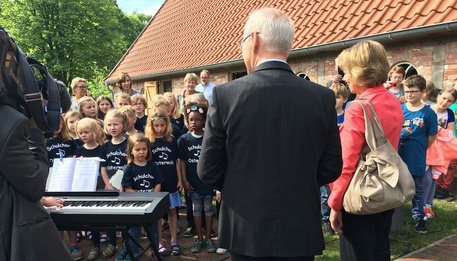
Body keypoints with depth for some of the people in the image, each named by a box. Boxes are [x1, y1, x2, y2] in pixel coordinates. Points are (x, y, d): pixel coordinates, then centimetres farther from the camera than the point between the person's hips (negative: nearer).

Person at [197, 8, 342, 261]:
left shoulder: (225, 95, -14)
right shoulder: (323, 97, -8)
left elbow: (208, 171, -8)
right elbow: (330, 169, 0)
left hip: (246, 230, -1)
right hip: (301, 230, 2)